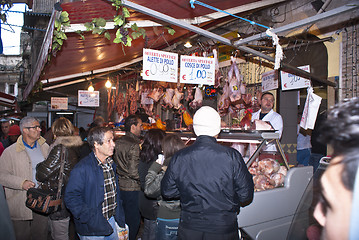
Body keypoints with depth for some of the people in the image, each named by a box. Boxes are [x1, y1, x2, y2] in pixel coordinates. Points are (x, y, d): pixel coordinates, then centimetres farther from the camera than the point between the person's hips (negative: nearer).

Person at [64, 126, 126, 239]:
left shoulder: (111, 164, 4)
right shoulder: (82, 169, -20)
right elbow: (71, 198, -19)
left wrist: (119, 218, 10)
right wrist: (91, 219, -21)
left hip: (111, 221, 6)